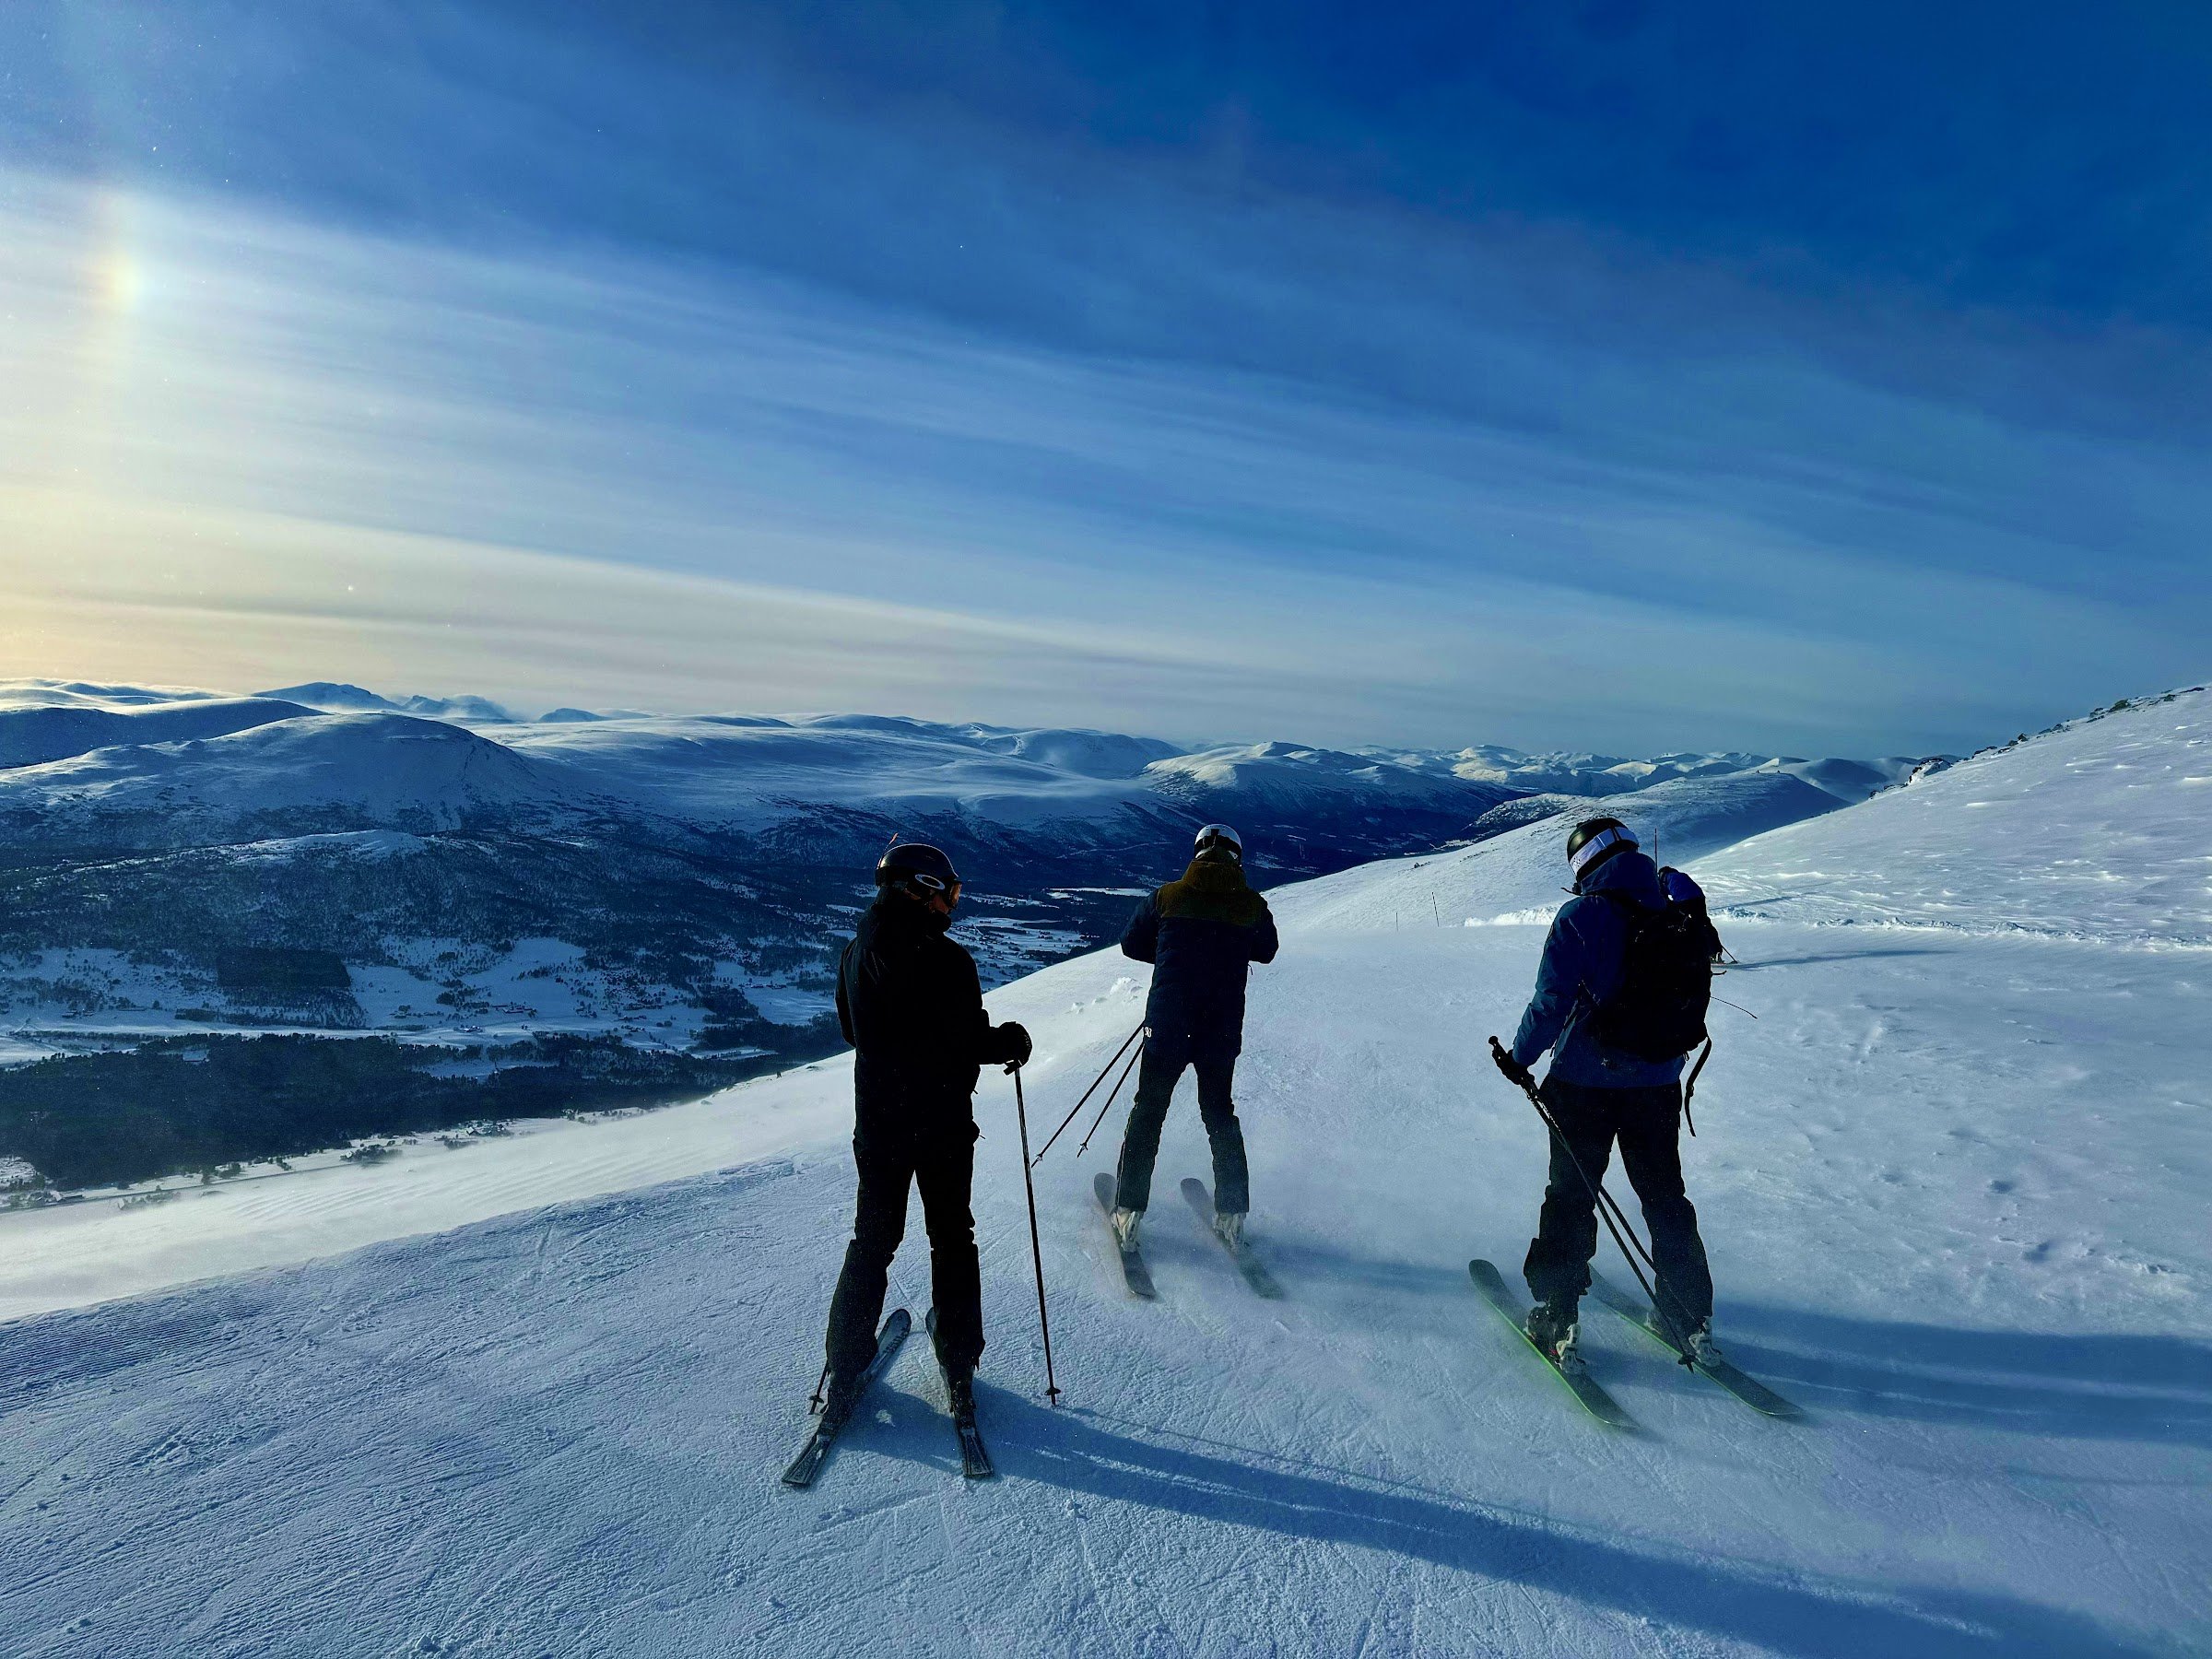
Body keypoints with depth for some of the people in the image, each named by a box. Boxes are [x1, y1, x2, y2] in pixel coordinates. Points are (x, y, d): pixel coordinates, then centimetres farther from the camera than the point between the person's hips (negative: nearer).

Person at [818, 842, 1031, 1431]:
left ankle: (845, 1369, 21)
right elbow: (973, 1042, -19)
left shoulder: (855, 954, -2)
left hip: (877, 1122, 4)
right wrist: (1012, 1041, 1)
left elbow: (850, 1030, 11)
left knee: (872, 1240, 17)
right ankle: (959, 1371, 21)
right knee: (952, 1241, 13)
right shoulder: (947, 960, -20)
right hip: (943, 1124, -4)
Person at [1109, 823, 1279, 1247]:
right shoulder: (1253, 905, -2)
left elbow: (1131, 944, 7)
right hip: (1223, 1031, 1)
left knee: (1147, 1112, 12)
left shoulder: (1167, 897, -4)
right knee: (1220, 1113, 19)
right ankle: (1231, 1213, 21)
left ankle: (1129, 1211, 11)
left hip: (1167, 1025, -1)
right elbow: (1266, 951, 16)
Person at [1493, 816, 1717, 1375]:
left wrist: (1520, 1057, -4)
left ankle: (1556, 1320, 11)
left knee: (1570, 1197, 6)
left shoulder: (1580, 918, -16)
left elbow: (1552, 1002, -18)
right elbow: (1691, 1000, 13)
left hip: (1585, 1083, -5)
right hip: (1659, 1083, 5)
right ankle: (1692, 1319, 27)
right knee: (1665, 1196, 19)